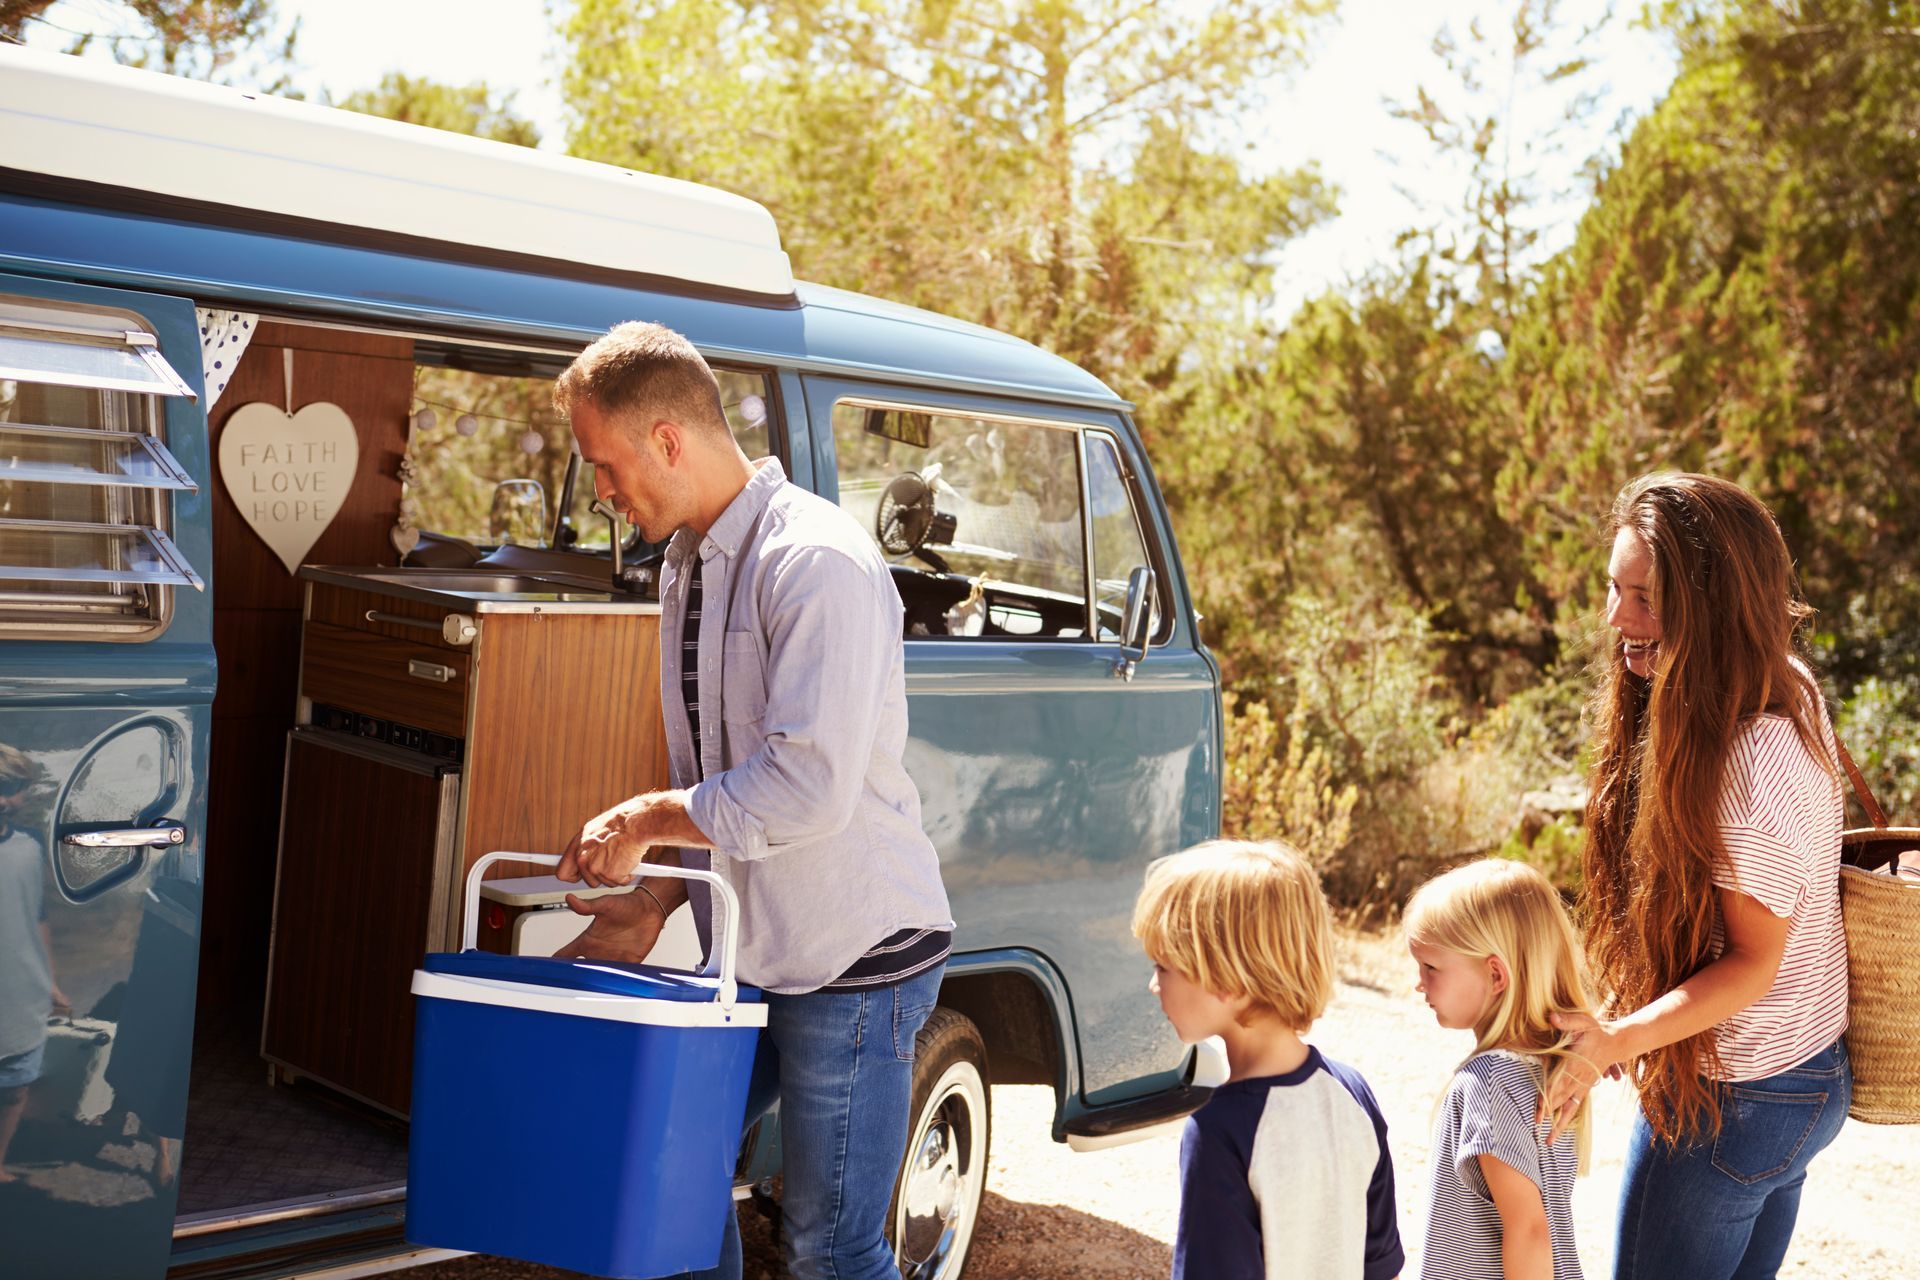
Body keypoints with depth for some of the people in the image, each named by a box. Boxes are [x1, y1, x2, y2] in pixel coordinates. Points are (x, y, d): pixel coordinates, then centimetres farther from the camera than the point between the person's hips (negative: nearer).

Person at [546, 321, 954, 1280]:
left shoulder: (817, 563, -19)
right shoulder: (690, 565, 10)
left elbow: (808, 787, -27)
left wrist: (646, 822, -16)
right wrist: (650, 907, 9)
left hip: (851, 954, -9)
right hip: (746, 951, 9)